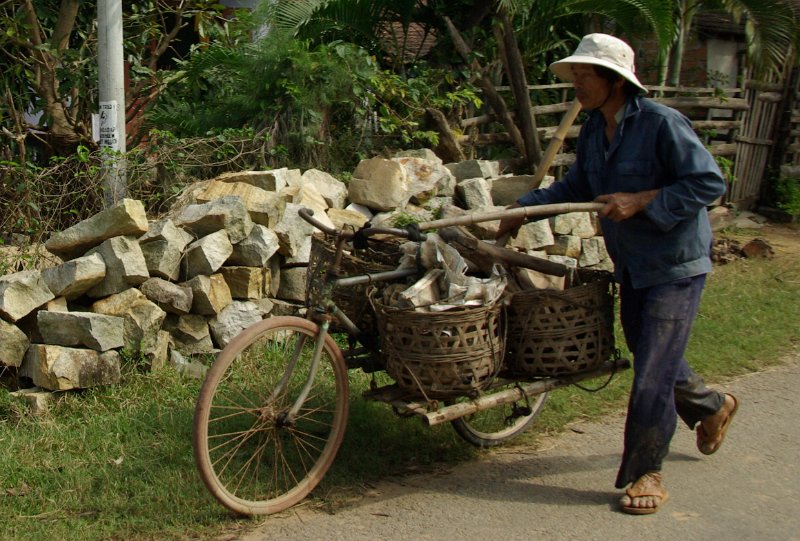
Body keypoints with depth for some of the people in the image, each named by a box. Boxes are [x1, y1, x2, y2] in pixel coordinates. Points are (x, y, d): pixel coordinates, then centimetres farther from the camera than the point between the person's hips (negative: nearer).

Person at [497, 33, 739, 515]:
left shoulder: (662, 123, -20)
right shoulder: (594, 130, 4)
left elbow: (710, 182, -21)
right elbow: (577, 186, 17)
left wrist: (640, 200, -26)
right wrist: (525, 208, 8)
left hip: (675, 264, -8)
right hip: (632, 266, 8)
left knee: (653, 371, -6)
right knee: (651, 359, 21)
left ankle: (646, 474, 8)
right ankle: (712, 407, 49)